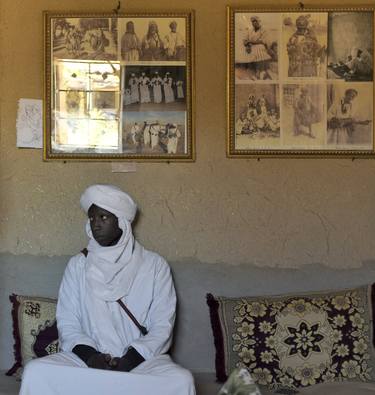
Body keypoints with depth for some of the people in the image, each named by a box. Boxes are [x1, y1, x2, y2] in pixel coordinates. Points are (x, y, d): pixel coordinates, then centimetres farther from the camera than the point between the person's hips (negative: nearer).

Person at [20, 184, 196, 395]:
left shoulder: (154, 265, 4)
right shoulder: (78, 265, 10)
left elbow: (162, 326, -1)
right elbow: (68, 323, 5)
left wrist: (129, 361, -16)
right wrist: (90, 355, -14)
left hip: (142, 358, -1)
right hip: (86, 358, 2)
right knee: (35, 372, -27)